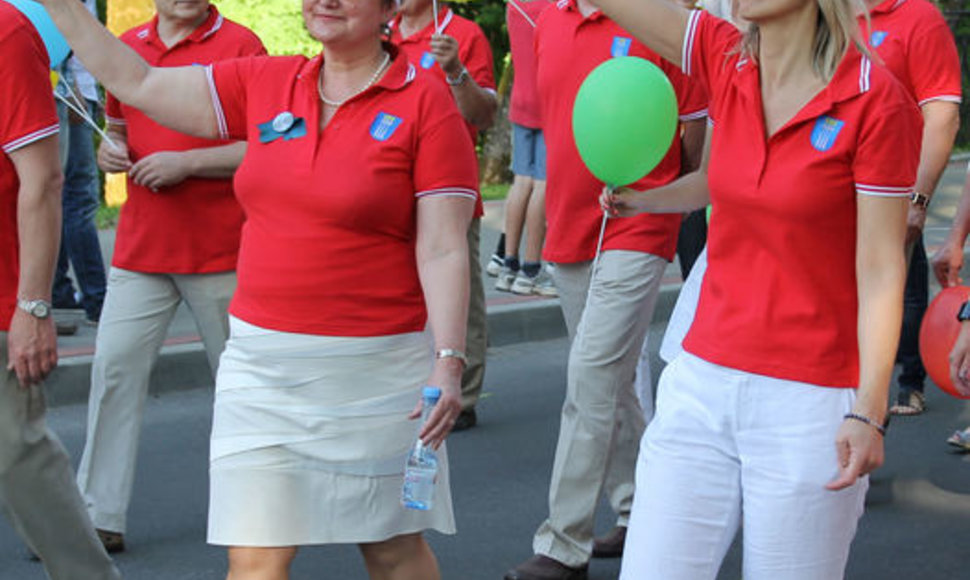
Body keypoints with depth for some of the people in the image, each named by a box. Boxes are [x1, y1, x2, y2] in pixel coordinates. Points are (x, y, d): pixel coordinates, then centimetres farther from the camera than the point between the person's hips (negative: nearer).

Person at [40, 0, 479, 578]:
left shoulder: (426, 102, -7)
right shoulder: (263, 84, 6)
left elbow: (443, 251, -11)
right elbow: (136, 83, 13)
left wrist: (448, 363, -20)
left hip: (373, 370, -3)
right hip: (261, 363, 4)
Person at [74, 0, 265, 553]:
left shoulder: (239, 45, -6)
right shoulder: (128, 46, 10)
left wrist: (187, 162, -17)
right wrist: (111, 148, 1)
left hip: (222, 251, -4)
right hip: (140, 250, 4)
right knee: (115, 369, -4)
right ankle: (100, 517, 1)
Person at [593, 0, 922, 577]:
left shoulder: (877, 101, -10)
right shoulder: (723, 59, 4)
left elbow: (881, 270, -11)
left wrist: (869, 410, -17)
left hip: (809, 400, -5)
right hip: (701, 385, 5)